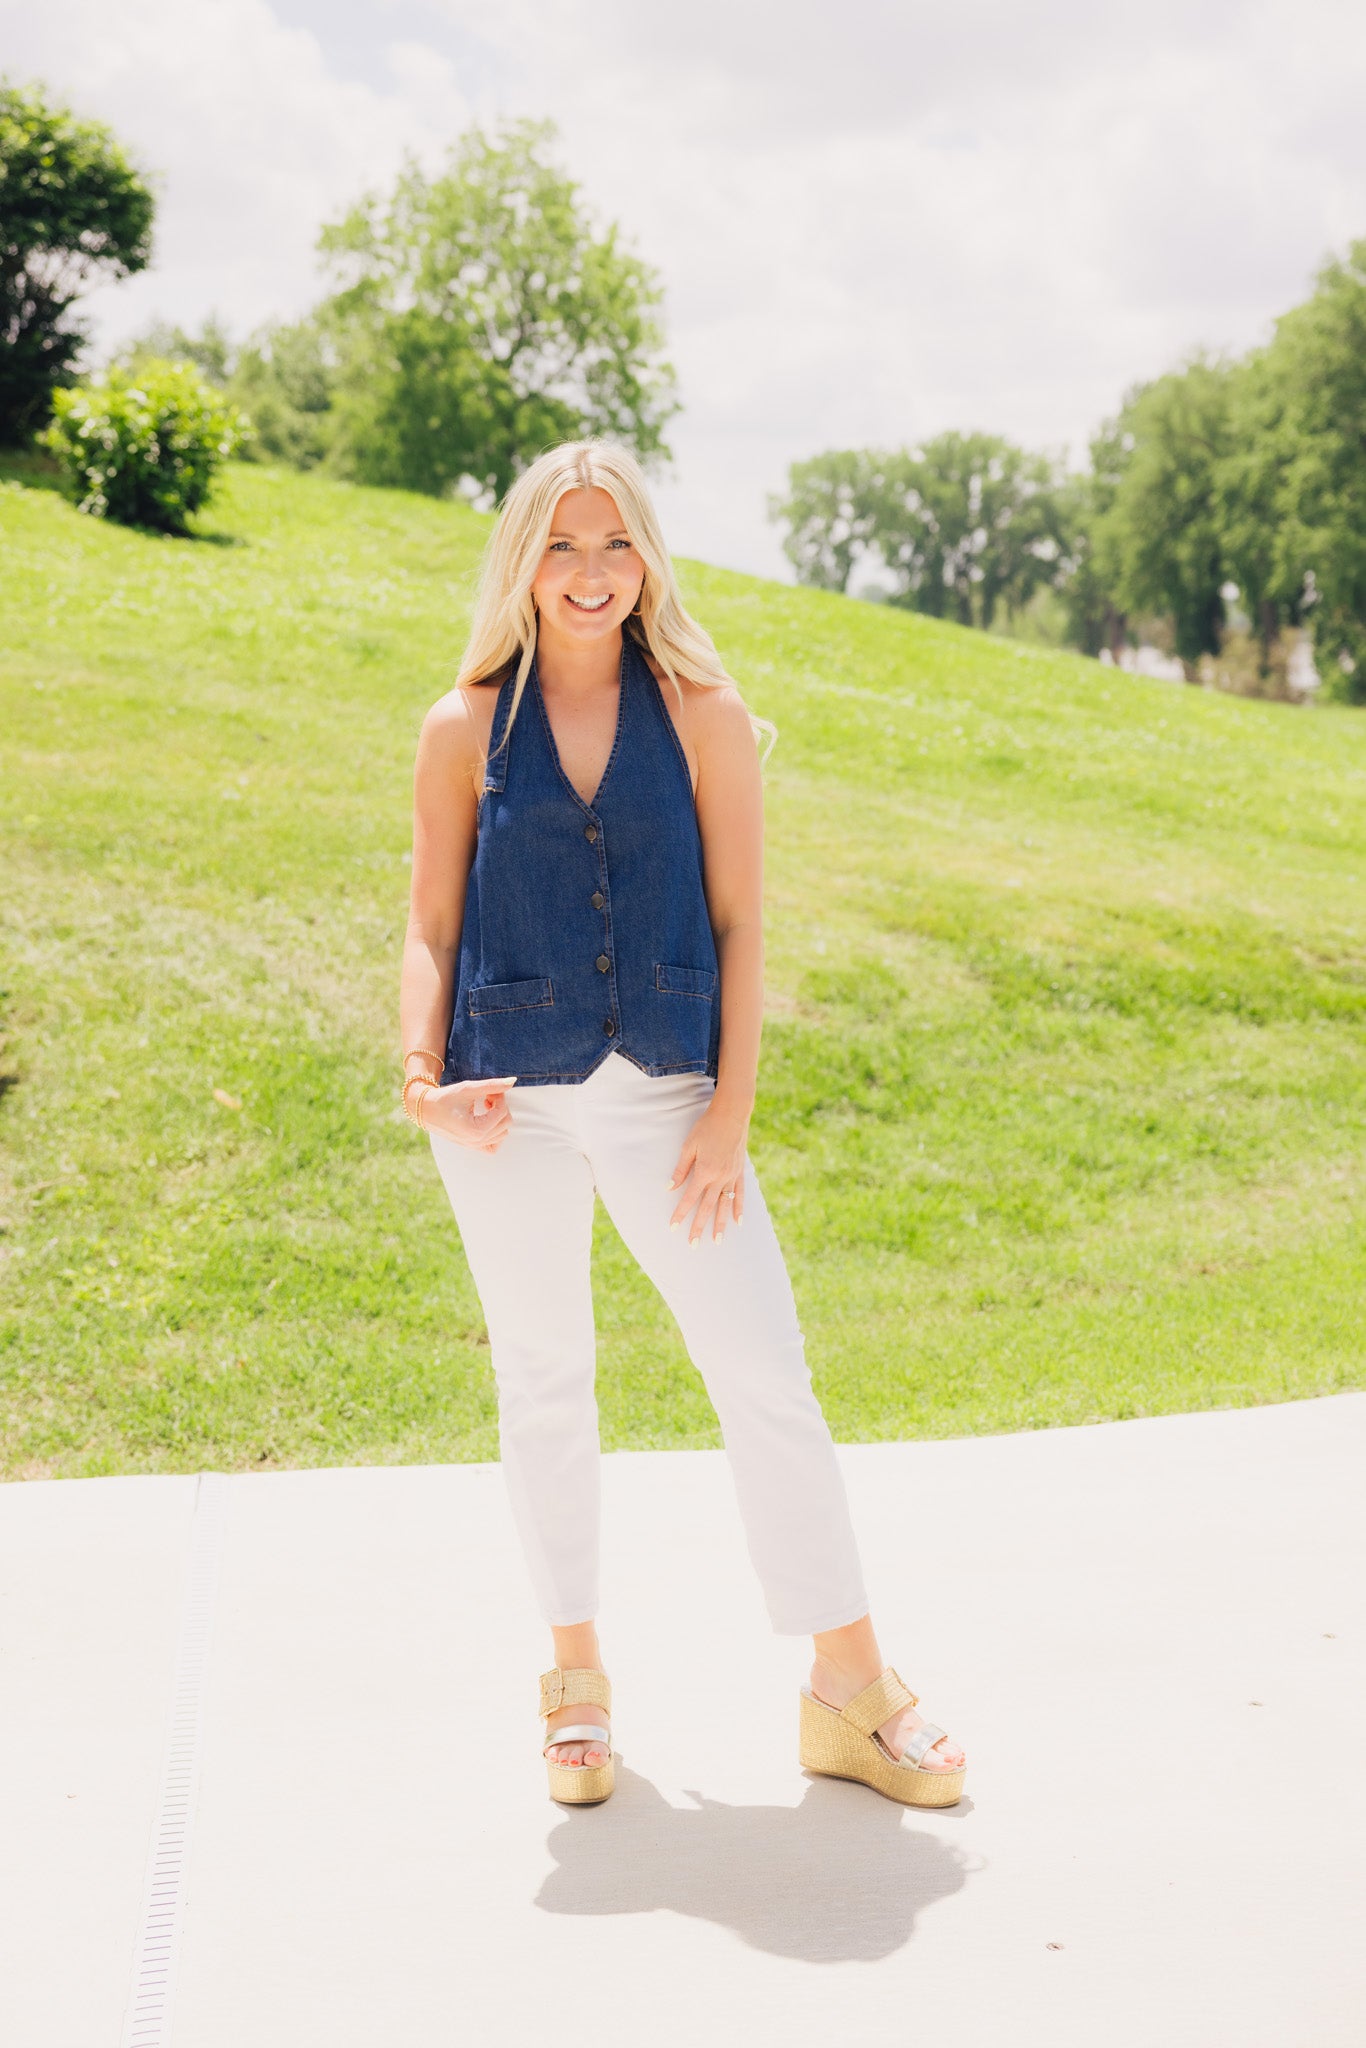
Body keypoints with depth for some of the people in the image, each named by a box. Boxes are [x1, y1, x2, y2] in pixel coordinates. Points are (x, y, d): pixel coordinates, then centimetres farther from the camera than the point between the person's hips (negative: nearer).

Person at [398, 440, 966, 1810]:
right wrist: (421, 1070, -10)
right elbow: (431, 925, 7)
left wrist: (731, 1113, -5)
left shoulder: (703, 716, 2)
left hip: (662, 1092, 0)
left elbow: (740, 926, 1)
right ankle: (576, 1681, 26)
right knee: (542, 1380, 10)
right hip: (508, 1097, 1)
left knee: (765, 1374, -3)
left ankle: (850, 1690, 10)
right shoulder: (466, 729, 4)